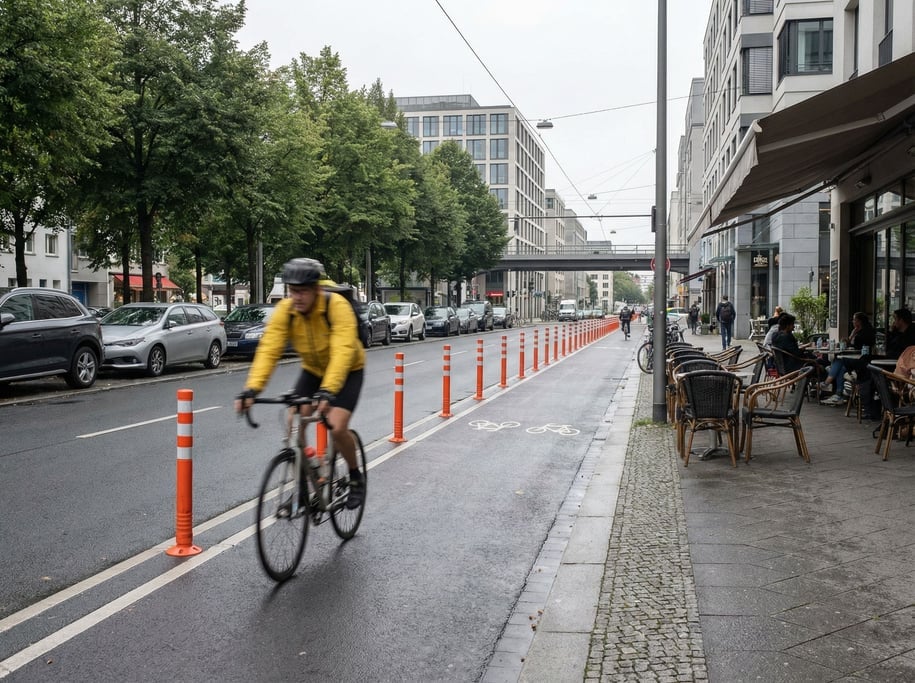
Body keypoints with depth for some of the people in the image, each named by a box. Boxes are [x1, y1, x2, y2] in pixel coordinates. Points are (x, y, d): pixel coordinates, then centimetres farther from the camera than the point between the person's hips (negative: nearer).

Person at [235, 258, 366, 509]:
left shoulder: (337, 306, -31)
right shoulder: (285, 310, -19)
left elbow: (342, 352, -42)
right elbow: (268, 350, -26)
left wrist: (328, 391, -54)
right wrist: (251, 389, -40)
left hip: (347, 370, -4)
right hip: (313, 370, 4)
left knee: (337, 427, -20)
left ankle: (356, 478, 7)